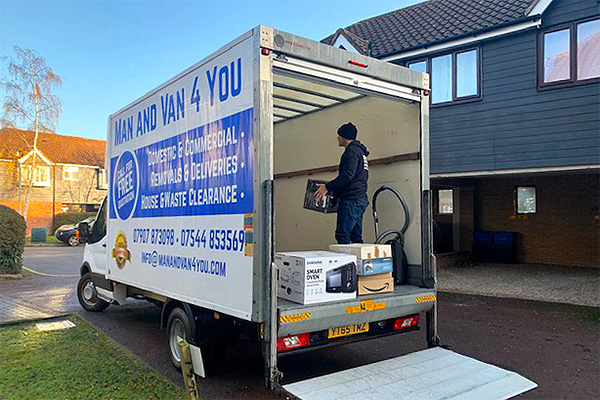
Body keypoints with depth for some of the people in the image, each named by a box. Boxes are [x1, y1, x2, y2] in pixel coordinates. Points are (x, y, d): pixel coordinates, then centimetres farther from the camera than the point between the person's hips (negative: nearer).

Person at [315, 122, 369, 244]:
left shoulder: (352, 151, -10)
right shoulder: (360, 151, 23)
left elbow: (347, 175, -23)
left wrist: (327, 187, -20)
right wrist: (333, 188, 24)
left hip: (351, 200, -11)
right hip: (360, 199, 11)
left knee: (342, 236, -12)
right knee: (356, 236, 12)